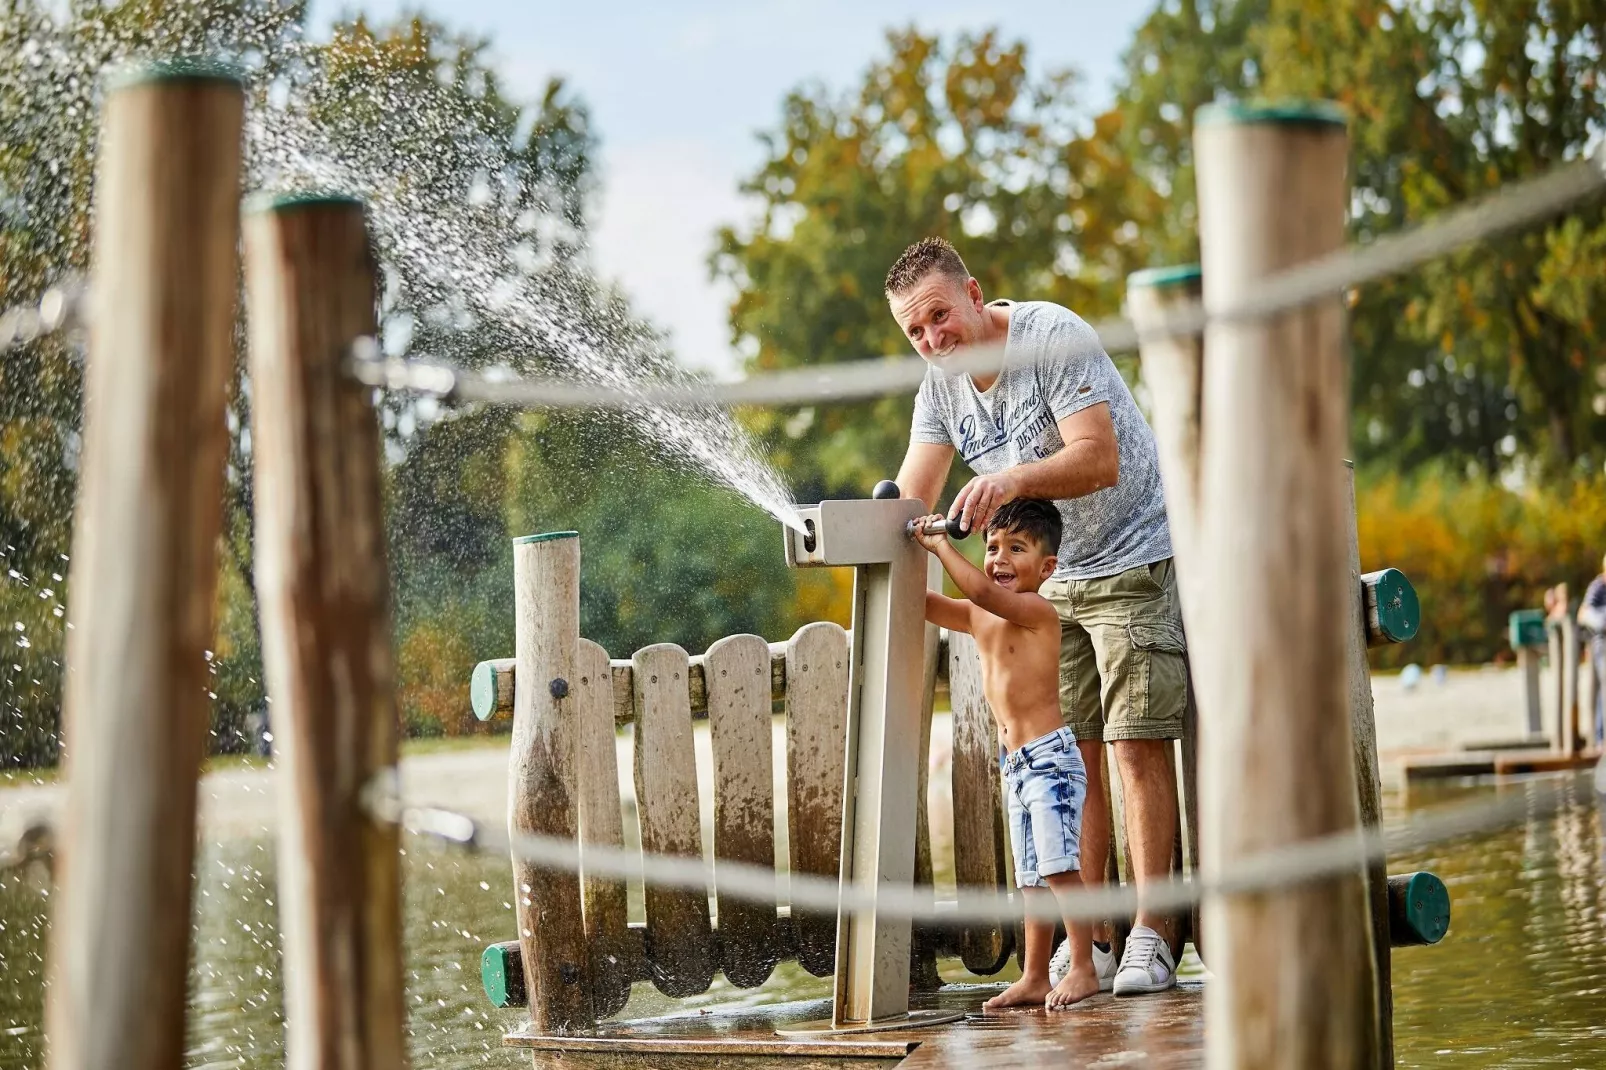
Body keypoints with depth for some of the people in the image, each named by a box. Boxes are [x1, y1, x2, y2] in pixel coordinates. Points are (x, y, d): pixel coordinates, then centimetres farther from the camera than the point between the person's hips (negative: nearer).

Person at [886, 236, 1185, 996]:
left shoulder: (1053, 337, -20)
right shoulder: (941, 384, 2)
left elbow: (1099, 460, -28)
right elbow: (910, 499, -3)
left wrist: (1014, 479, -45)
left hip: (1133, 562, -7)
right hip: (1050, 580, 7)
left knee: (1137, 747, -11)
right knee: (1069, 756, 4)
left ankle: (1151, 937, -9)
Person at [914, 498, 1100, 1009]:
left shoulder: (1038, 611, -13)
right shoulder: (977, 618, 11)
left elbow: (985, 592, -29)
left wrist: (940, 545, -24)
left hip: (1049, 757, -9)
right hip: (1017, 765, 9)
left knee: (1058, 868, -11)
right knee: (1031, 877, 11)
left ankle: (1083, 969, -6)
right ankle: (1034, 978, 15)